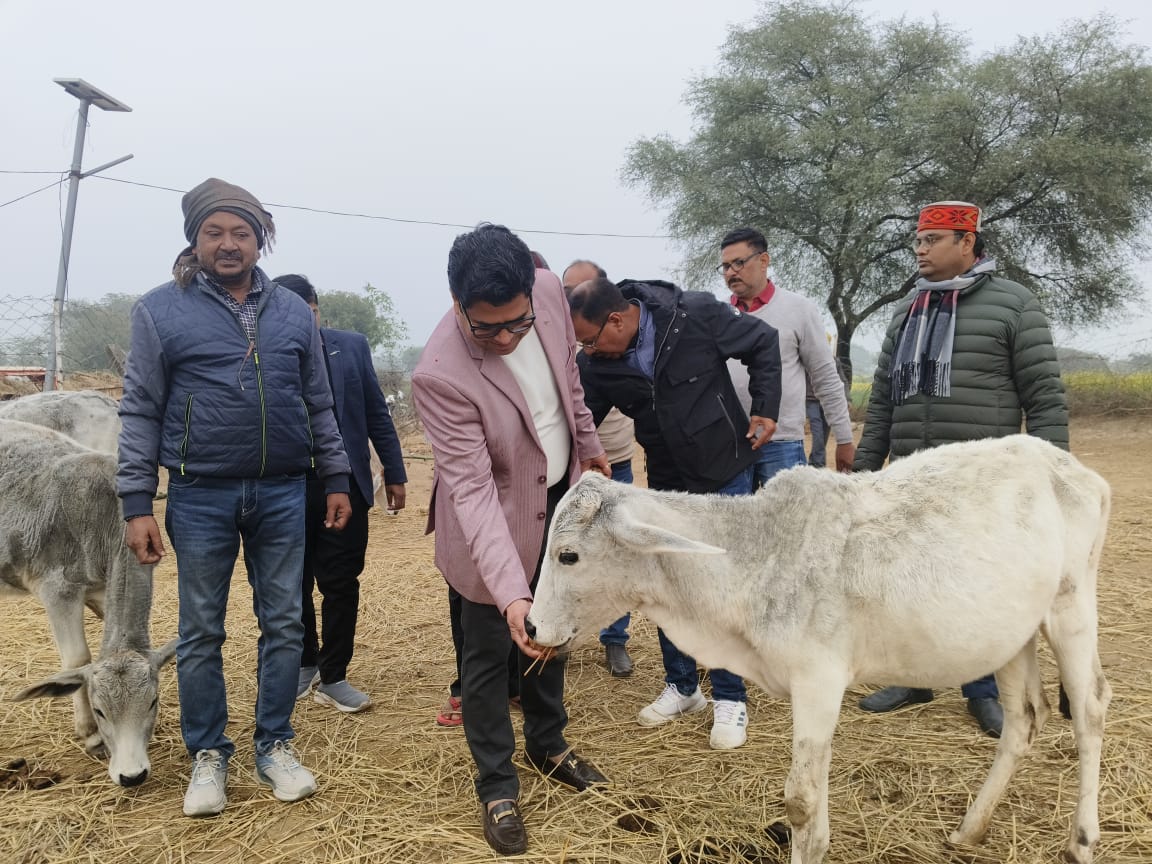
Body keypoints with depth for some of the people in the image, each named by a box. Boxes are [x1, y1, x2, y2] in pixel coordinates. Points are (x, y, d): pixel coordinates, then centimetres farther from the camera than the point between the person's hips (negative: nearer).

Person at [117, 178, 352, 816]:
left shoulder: (293, 312, 8)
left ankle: (275, 746, 24)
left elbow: (318, 405, 12)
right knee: (201, 632, 8)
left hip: (282, 494, 2)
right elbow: (140, 413, -2)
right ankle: (207, 756, 24)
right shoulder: (161, 310, -1)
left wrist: (336, 479, 9)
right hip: (200, 497, -2)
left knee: (284, 624, 8)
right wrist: (136, 505, -7)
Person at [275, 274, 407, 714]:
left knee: (341, 585, 5)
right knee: (294, 585, 14)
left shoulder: (351, 346, 1)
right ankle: (305, 663, 35)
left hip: (346, 485, 1)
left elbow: (376, 413, 5)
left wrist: (393, 473, 4)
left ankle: (332, 678, 19)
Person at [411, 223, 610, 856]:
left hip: (561, 494, 6)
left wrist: (587, 441, 16)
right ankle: (497, 787, 29)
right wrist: (510, 593, -41)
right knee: (488, 652, 7)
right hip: (499, 519, -6)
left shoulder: (549, 290, -16)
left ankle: (547, 745, 45)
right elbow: (472, 490, -34)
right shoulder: (440, 375, -33)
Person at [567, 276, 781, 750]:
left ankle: (729, 698, 15)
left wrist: (766, 408, -12)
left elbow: (764, 342, -7)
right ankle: (682, 687, 28)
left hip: (725, 475, -3)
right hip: (666, 484, 4)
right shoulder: (595, 365, -12)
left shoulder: (697, 315, -22)